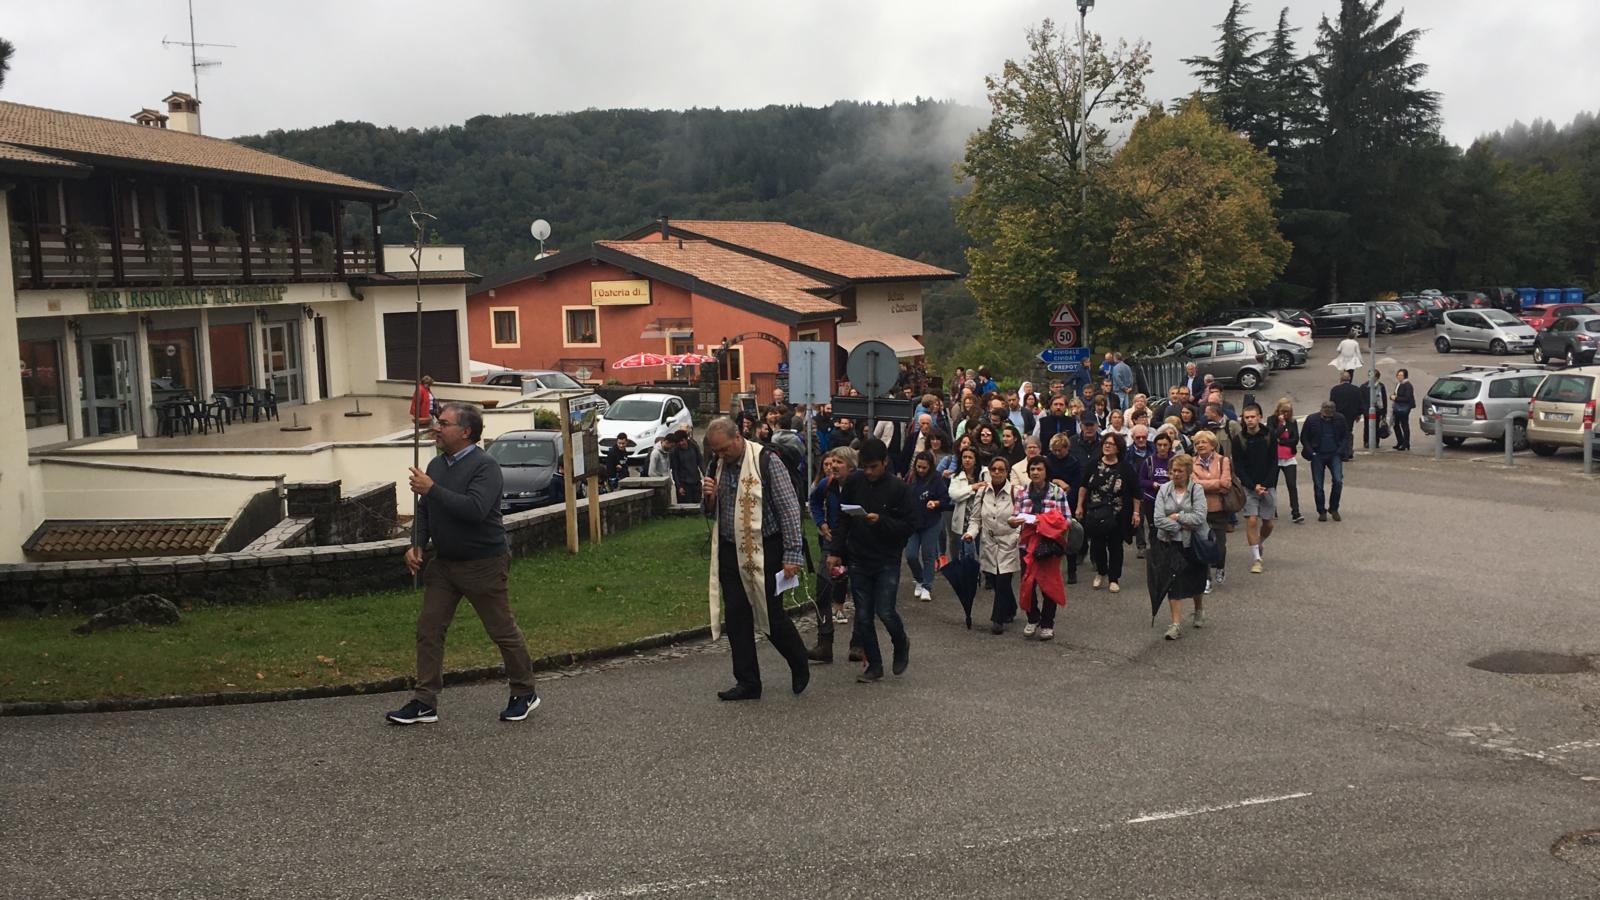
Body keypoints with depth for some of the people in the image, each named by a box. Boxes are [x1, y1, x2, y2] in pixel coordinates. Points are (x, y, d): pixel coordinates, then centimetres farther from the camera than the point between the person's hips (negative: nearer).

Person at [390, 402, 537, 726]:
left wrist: (432, 489, -28)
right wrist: (416, 544, 2)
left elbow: (475, 509, -32)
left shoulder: (485, 466, -17)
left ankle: (525, 694, 20)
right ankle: (425, 702, 12)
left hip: (483, 565, -8)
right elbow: (424, 510, 17)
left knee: (503, 631, 4)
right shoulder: (437, 464, 9)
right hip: (443, 564, 8)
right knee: (428, 630, 5)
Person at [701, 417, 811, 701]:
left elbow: (789, 507, -14)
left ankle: (800, 667, 26)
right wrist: (709, 497, -7)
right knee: (736, 617, 6)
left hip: (764, 550, -6)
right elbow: (712, 513, 18)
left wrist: (793, 554, -18)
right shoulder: (717, 465, 7)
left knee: (772, 616, 1)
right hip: (730, 550, 6)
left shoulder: (766, 461, -13)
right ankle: (747, 682, 16)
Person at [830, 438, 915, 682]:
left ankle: (901, 645, 22)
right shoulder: (854, 482, 0)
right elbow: (843, 518, 8)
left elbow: (910, 525, -10)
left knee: (885, 612, -9)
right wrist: (837, 552, 6)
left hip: (887, 561, -3)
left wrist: (881, 521, -24)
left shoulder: (898, 488, -10)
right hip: (858, 559, 3)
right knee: (863, 616, 4)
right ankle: (874, 665, 17)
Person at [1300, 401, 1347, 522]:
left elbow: (1346, 435, 9)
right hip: (1318, 455, -1)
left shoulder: (1340, 419, -3)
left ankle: (1333, 508, 7)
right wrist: (1311, 452, -7)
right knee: (1318, 485, 1)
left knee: (1338, 481, -12)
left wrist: (1340, 450, -3)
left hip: (1334, 455, 1)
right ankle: (1321, 511, 14)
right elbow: (1303, 438, 2)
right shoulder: (1312, 420, -7)